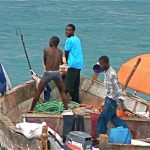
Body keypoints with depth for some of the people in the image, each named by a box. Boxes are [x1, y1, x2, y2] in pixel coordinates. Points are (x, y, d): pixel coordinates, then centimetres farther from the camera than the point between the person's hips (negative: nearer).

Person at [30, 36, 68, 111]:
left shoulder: (46, 50, -1)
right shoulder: (60, 52, 9)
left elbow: (45, 62, 8)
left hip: (48, 73, -3)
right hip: (57, 73, 3)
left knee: (38, 92, 9)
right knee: (62, 92, 18)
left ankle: (31, 110, 11)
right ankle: (66, 109, 8)